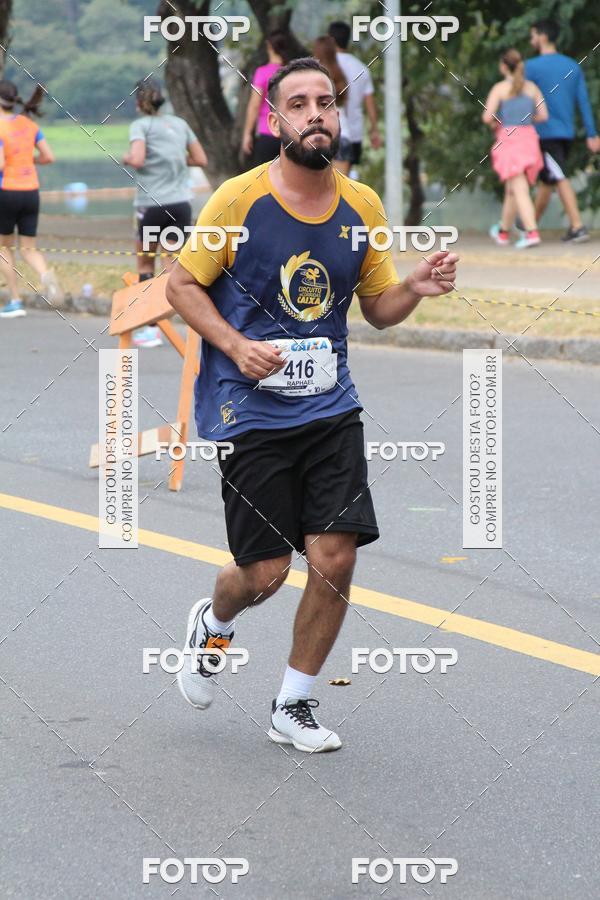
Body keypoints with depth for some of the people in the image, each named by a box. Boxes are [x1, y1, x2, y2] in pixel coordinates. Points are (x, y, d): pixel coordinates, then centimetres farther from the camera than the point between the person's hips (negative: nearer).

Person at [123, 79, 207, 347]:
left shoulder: (141, 125, -4)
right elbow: (200, 159, 14)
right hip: (181, 203, 4)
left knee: (145, 263, 12)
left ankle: (150, 328, 11)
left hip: (151, 203, -4)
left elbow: (137, 160, -17)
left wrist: (126, 158, 4)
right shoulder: (179, 124, 12)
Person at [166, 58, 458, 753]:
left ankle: (292, 707, 14)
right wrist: (235, 346, -16)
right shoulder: (239, 199, -8)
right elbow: (180, 284, -1)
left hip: (331, 409, 3)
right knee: (265, 573, -3)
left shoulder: (363, 207, 4)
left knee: (336, 558, -6)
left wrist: (416, 288, -9)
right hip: (249, 410, -3)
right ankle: (213, 622, 35)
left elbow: (377, 308, 14)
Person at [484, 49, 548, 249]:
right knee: (511, 189, 19)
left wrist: (495, 124, 12)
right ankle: (503, 232, 33)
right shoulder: (532, 87, 7)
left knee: (520, 189, -10)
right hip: (529, 137, 5)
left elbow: (487, 117, -10)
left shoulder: (500, 88, -4)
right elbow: (543, 115, 6)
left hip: (508, 139, -5)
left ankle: (532, 232, -25)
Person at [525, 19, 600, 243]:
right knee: (546, 179, 17)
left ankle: (577, 226, -21)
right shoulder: (573, 67, 10)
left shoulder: (532, 67, -8)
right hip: (567, 133, 6)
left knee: (560, 178, -12)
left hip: (545, 134, -6)